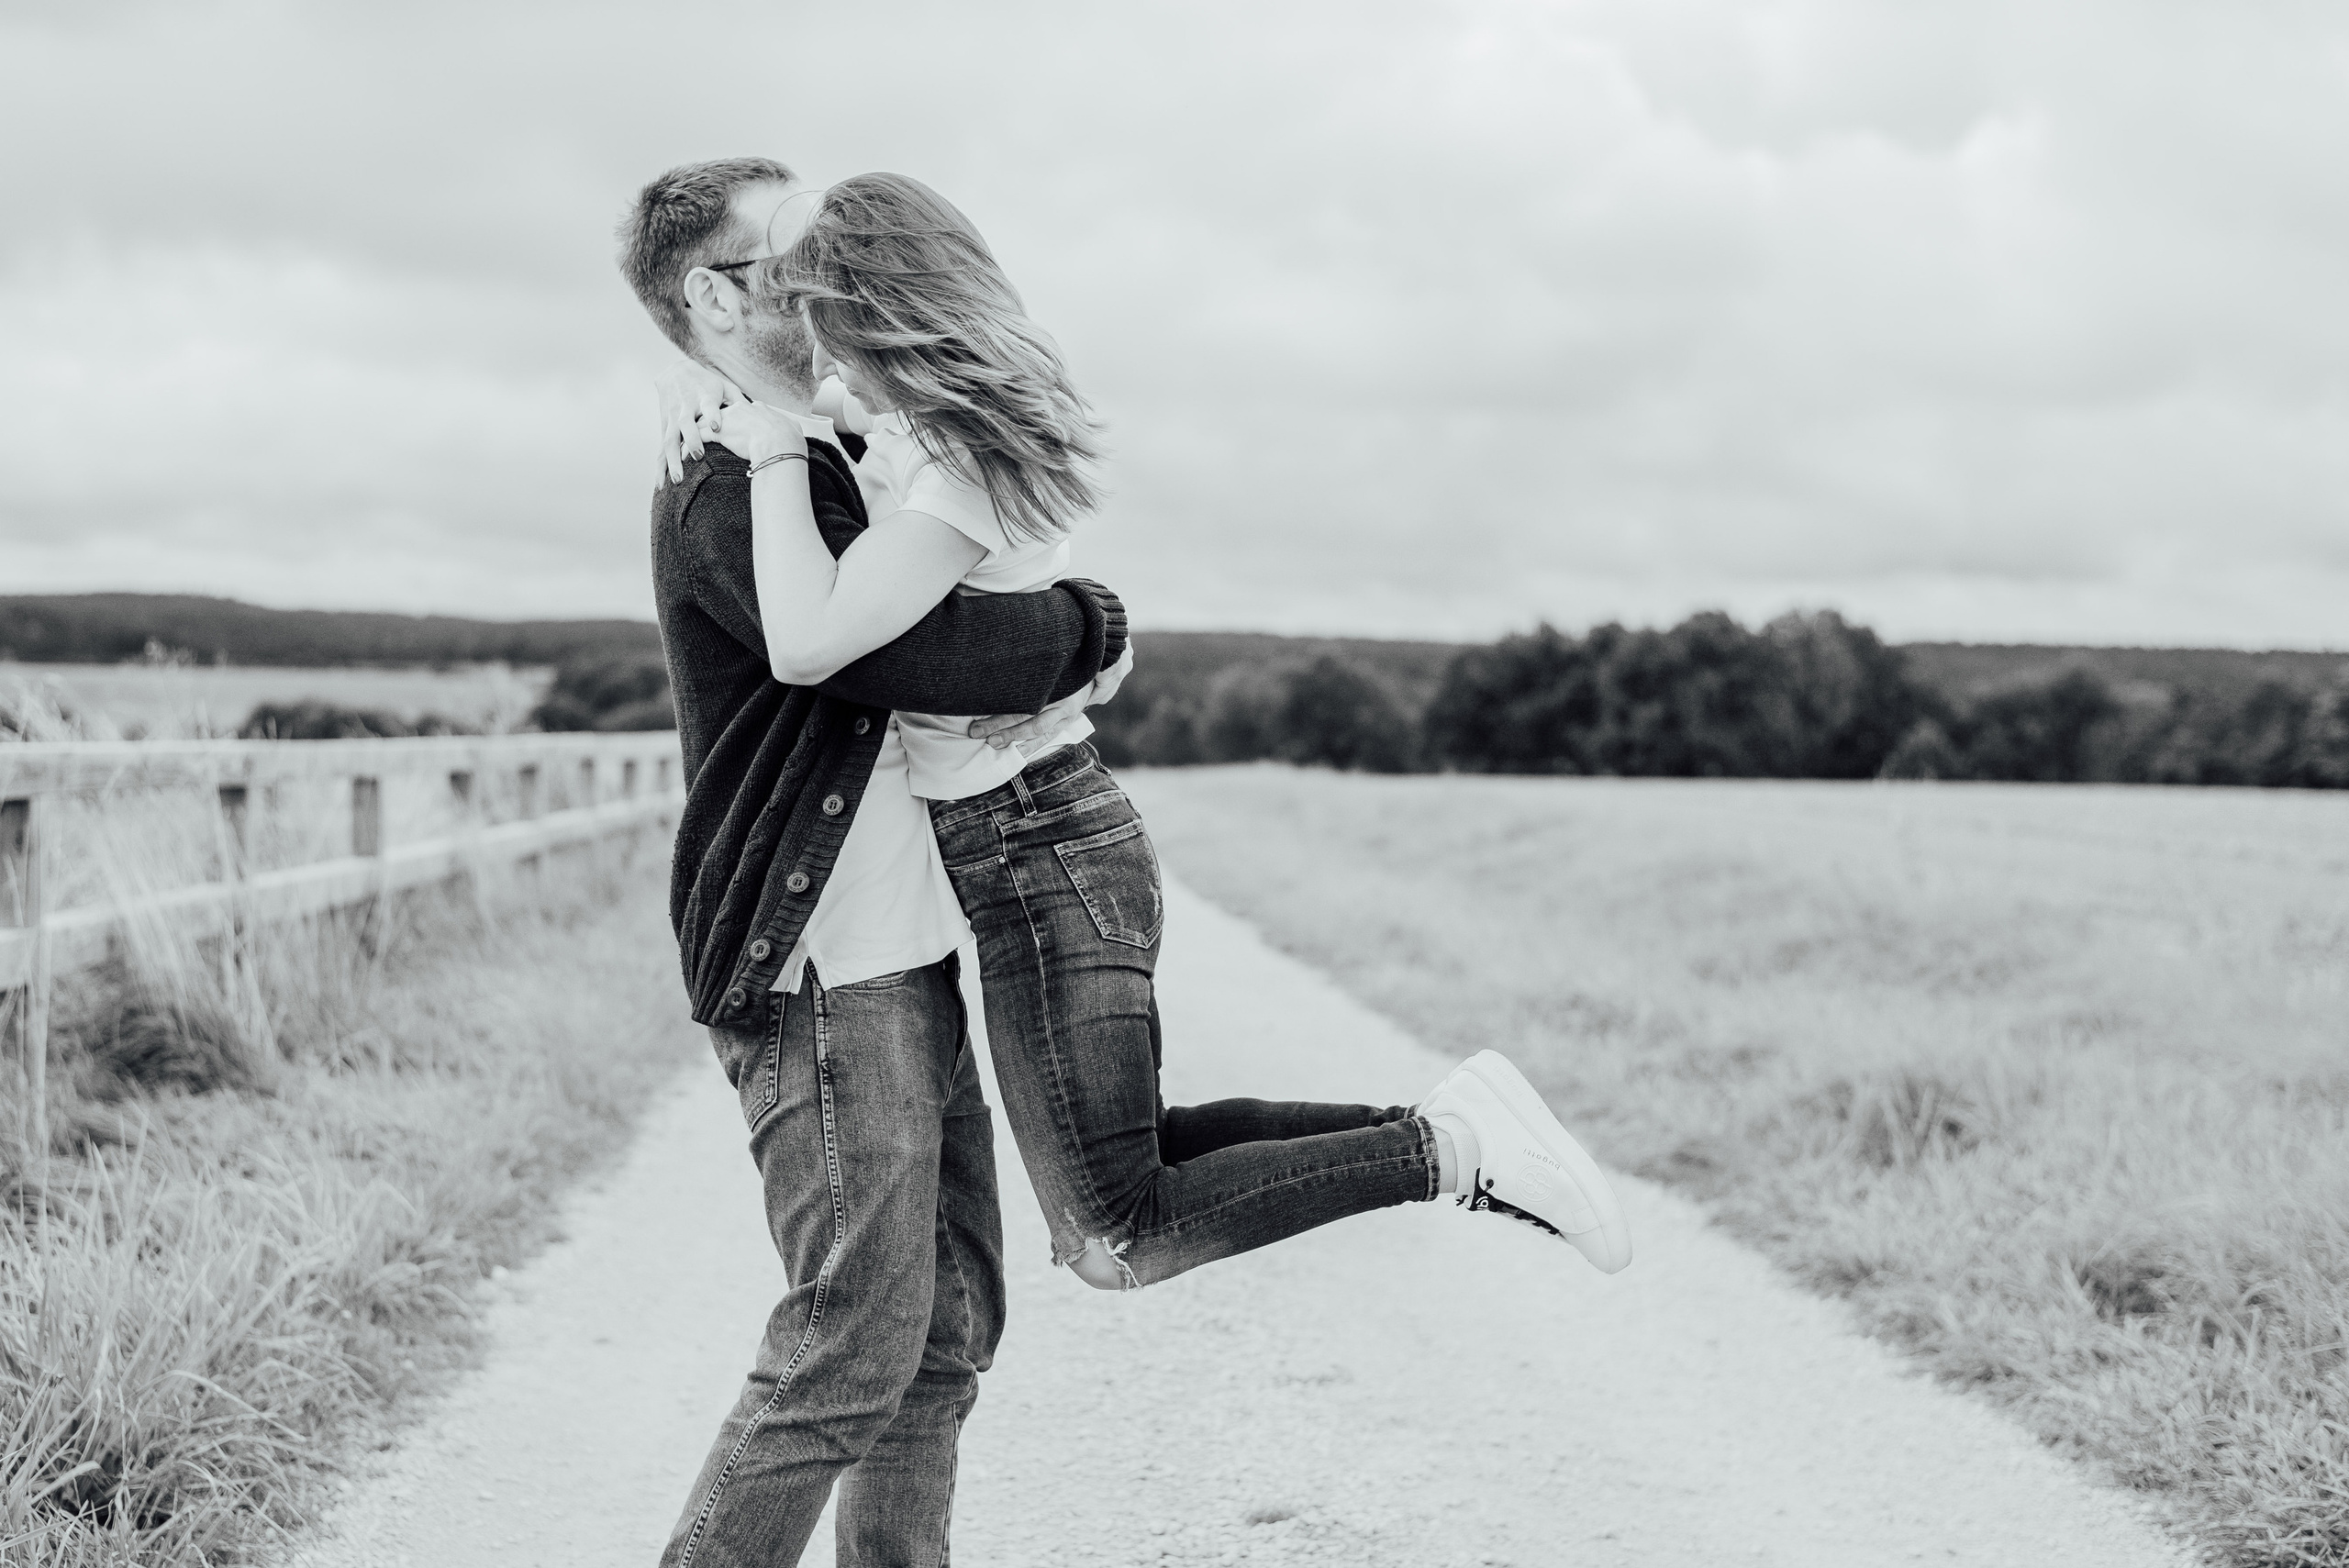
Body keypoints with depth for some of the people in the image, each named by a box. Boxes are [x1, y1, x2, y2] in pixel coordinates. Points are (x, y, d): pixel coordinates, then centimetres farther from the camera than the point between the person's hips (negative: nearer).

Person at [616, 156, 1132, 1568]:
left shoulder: (828, 459, 18)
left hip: (913, 970, 10)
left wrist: (1060, 664, 3)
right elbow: (919, 655, -26)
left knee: (950, 1323, 11)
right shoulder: (726, 494, -15)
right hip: (817, 984, -10)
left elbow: (967, 591, 25)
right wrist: (1094, 629, -8)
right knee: (856, 1347, -9)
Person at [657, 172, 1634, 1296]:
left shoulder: (966, 460, -20)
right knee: (1122, 1165, 19)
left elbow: (806, 646, -30)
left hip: (1038, 862, -10)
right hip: (1062, 837, 10)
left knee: (1116, 1241, -5)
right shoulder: (921, 438, 9)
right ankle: (1444, 1125, 11)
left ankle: (1448, 1148, -7)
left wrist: (776, 453, -20)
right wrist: (711, 403, 7)